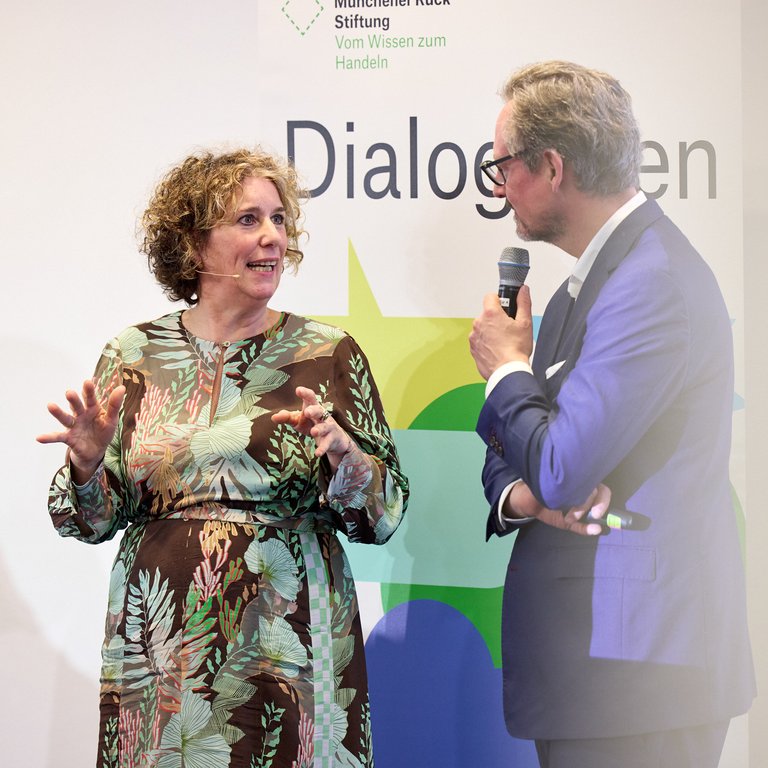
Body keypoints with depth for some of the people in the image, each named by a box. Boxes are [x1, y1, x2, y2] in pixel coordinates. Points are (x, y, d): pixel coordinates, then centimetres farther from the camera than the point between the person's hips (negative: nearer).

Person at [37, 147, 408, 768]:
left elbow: (386, 513, 0)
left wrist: (343, 453, -18)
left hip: (290, 646, -1)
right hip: (161, 647, 1)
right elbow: (91, 521, 7)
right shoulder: (133, 356, 4)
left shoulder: (330, 354, 1)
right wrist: (88, 463, -13)